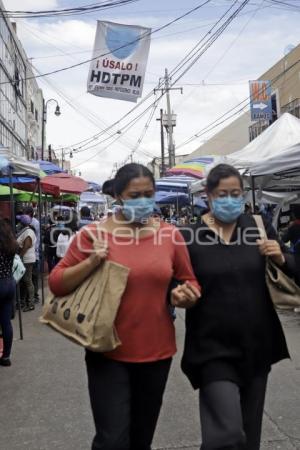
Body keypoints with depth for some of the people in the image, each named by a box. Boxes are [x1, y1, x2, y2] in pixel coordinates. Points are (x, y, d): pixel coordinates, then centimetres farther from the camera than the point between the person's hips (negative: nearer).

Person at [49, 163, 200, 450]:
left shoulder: (170, 235, -2)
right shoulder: (94, 233, -8)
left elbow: (190, 284, 9)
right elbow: (56, 283, -6)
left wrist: (184, 296, -13)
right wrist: (91, 262, -22)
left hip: (156, 352, 3)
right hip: (108, 353, -3)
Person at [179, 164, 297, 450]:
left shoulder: (259, 228, 1)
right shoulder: (189, 237, -8)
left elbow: (291, 277, 7)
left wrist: (280, 259, -13)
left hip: (257, 345, 4)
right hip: (214, 348, -3)